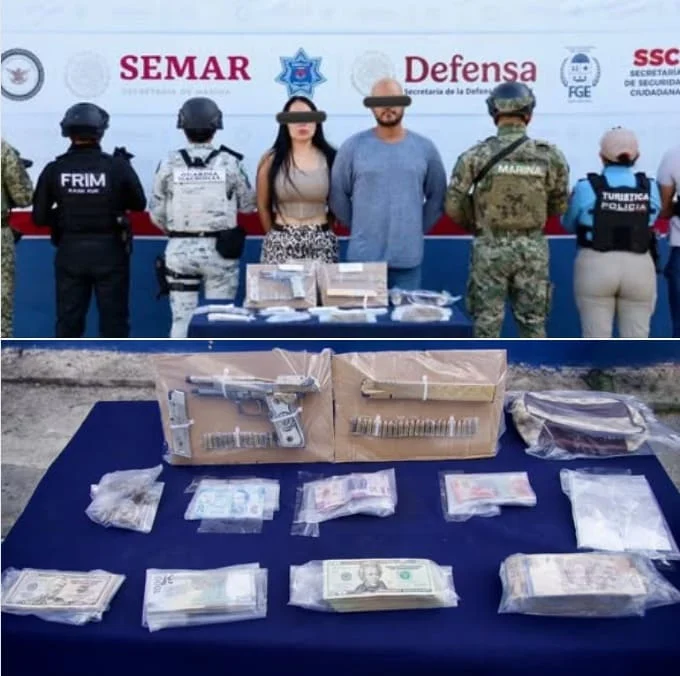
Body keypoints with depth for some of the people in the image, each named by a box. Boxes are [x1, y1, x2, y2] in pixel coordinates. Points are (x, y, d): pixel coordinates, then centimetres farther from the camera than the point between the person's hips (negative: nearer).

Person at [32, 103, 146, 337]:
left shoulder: (54, 169, -6)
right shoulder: (117, 166, -10)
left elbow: (39, 217, -2)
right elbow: (139, 204, 3)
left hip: (70, 252, 2)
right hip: (109, 251, -1)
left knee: (68, 319, 11)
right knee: (113, 317, 9)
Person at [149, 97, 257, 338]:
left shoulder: (169, 163, -3)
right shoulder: (229, 162, -6)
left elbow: (157, 212, 2)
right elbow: (248, 204, 3)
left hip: (180, 249, 1)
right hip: (219, 248, -1)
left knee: (182, 318, 7)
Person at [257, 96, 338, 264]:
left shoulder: (330, 158, 3)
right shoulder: (271, 160, 0)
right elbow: (263, 206, 8)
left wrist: (322, 231, 12)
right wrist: (275, 235, 12)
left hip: (321, 242, 1)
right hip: (281, 243, -1)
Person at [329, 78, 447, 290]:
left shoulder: (425, 148, 3)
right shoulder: (353, 146, -2)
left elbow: (437, 196, 11)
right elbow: (337, 195, 4)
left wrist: (420, 228, 7)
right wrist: (357, 226, 4)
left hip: (408, 257, 2)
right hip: (363, 256, -1)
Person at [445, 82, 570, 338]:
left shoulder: (476, 155, -7)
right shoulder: (550, 155, -3)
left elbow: (453, 206, -7)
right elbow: (560, 207, 3)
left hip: (490, 248, -1)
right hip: (533, 248, 2)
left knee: (487, 324, 6)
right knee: (533, 324, 11)